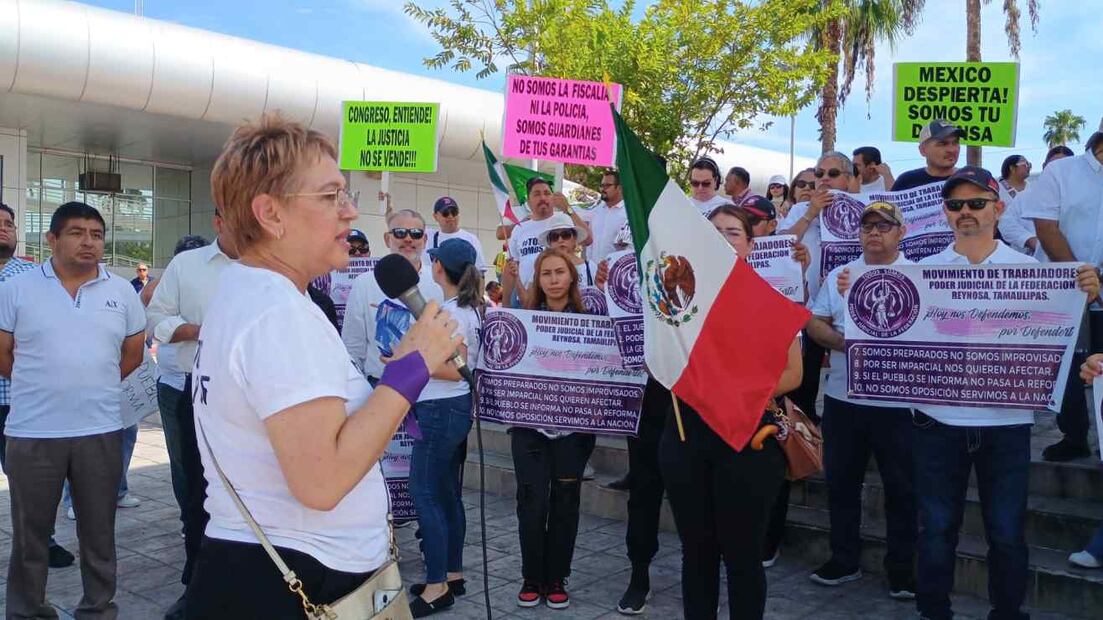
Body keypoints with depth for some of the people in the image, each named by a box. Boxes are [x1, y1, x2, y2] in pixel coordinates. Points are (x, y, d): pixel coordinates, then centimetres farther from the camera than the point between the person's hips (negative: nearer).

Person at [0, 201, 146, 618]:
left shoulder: (122, 292, 4)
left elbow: (133, 354, 12)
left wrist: (93, 385, 12)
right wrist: (42, 386, 8)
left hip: (101, 431, 2)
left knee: (99, 531, 13)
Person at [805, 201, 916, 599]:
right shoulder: (839, 275, 9)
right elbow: (814, 325, 5)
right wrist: (846, 344, -11)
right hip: (841, 397, 4)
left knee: (901, 487, 7)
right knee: (841, 481, 12)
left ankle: (901, 567, 21)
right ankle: (844, 560, 27)